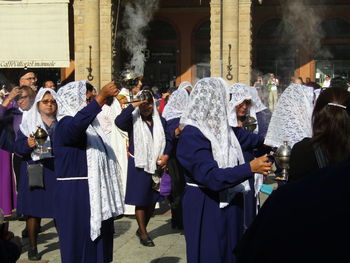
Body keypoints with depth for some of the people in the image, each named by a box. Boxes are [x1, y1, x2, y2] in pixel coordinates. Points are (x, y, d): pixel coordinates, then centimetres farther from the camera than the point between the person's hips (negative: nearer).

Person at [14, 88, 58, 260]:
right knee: (34, 210, 2)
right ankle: (32, 247, 14)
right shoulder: (28, 122, 5)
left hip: (57, 170, 1)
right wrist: (28, 145, -18)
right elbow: (18, 147, 0)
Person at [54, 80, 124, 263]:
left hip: (96, 195, 9)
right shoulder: (65, 124, -11)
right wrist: (101, 97, -45)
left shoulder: (90, 125, 17)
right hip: (75, 195, -9)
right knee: (81, 246, -4)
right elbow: (76, 125, -38)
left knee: (99, 244, 11)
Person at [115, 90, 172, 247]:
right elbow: (119, 121, -28)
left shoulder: (160, 121, 7)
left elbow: (168, 140, 8)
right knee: (141, 201, 2)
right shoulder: (133, 120, -6)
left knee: (153, 200, 13)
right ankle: (143, 234, 15)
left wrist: (166, 155, -9)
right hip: (139, 165, -5)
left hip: (156, 165, 5)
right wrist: (133, 105, -23)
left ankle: (141, 229, 31)